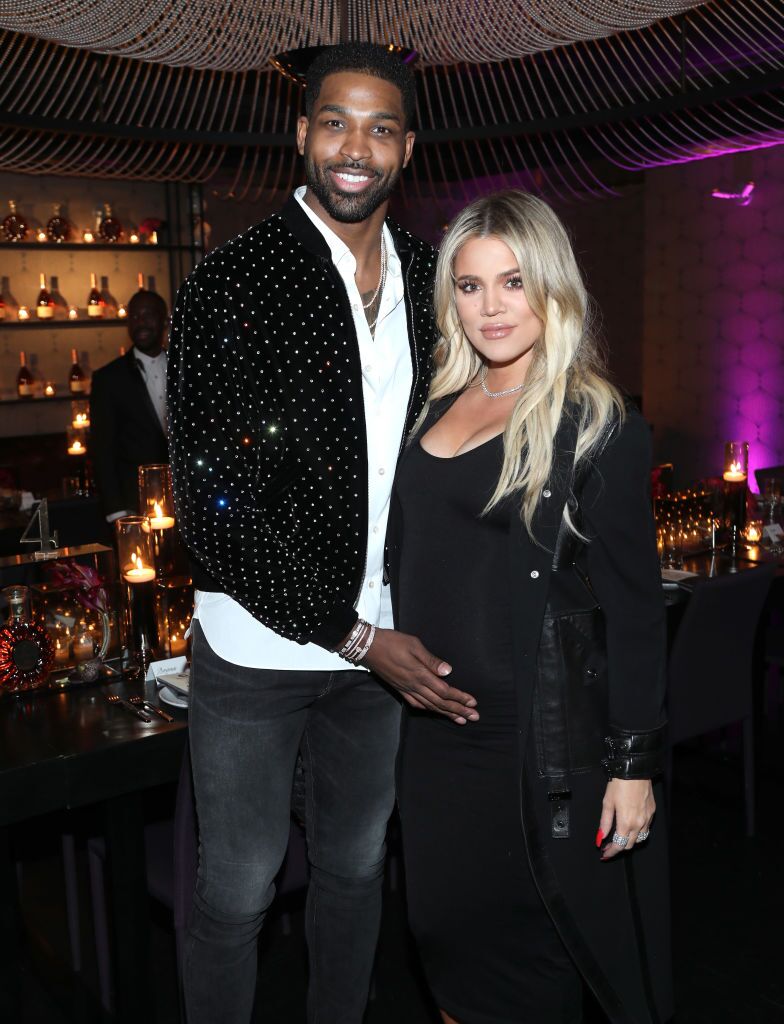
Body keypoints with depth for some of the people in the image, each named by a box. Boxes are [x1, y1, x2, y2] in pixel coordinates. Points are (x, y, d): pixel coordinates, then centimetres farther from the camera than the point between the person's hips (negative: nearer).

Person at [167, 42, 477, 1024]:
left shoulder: (430, 278, 3)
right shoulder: (231, 286, -13)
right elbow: (215, 505, -17)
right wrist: (355, 637, -17)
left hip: (384, 638, 5)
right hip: (259, 645, -4)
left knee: (356, 867, 20)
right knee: (237, 891, 10)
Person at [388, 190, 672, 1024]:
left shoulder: (596, 425, -10)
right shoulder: (440, 408, 7)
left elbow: (634, 608, -11)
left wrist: (634, 762, -12)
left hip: (540, 740, -5)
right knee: (448, 935, 17)